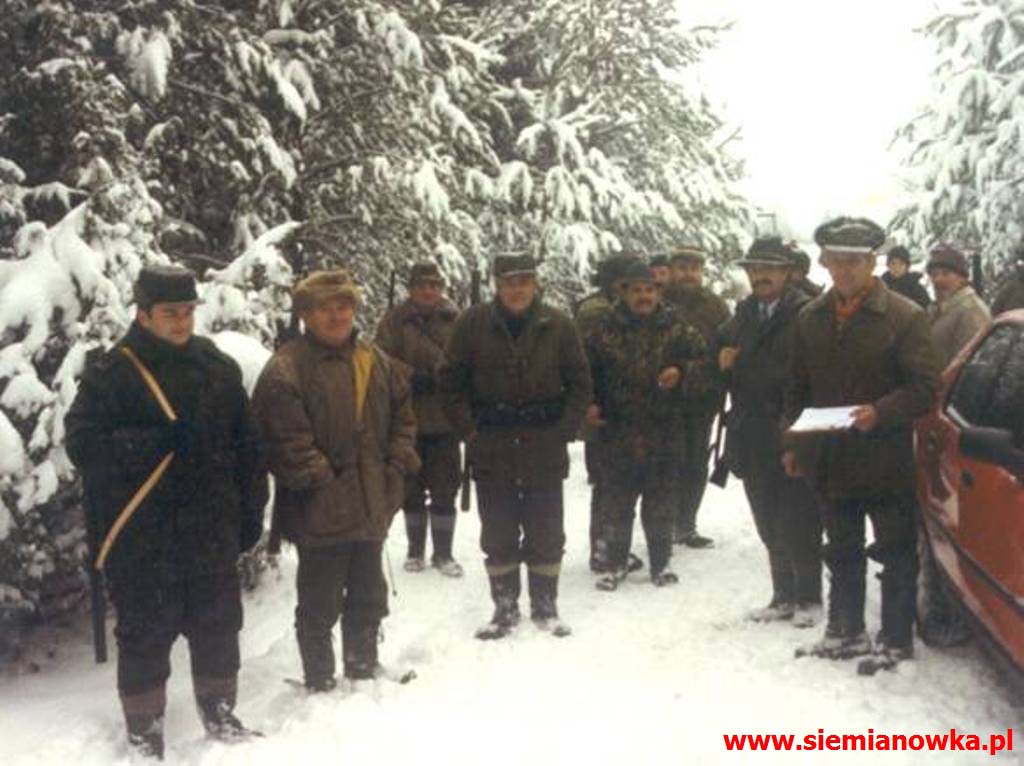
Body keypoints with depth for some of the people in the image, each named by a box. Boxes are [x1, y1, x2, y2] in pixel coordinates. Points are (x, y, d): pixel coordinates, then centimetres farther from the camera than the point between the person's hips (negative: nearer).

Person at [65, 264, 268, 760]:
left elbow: (247, 447, 11)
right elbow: (82, 444, -14)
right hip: (139, 536, -4)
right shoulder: (110, 374, -6)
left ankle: (219, 713, 34)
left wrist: (251, 511, 9)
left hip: (211, 529, 4)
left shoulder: (219, 369, 7)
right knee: (146, 633, 6)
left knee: (218, 625, 14)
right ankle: (144, 731, 23)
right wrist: (156, 441, -23)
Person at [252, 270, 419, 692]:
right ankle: (319, 681, 20)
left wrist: (397, 466, 3)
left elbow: (403, 415, 15)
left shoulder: (377, 361, 10)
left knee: (368, 595, 20)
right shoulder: (286, 368, -13)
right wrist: (321, 481, -19)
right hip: (320, 512, -7)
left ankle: (364, 669, 37)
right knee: (320, 605, 5)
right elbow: (285, 438, -19)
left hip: (371, 507, 7)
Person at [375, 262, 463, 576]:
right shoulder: (395, 321, -3)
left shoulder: (454, 320, 1)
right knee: (412, 488, 12)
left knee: (445, 489, 5)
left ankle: (443, 552, 18)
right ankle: (416, 550, 26)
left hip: (445, 419, 0)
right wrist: (411, 380, -18)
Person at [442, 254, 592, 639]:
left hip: (545, 450, 0)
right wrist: (470, 431, -4)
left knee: (546, 534, 9)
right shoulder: (472, 323, -4)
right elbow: (452, 382, 2)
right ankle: (505, 607, 24)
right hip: (491, 450, 0)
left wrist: (564, 431, -3)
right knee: (498, 535, 9)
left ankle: (545, 605, 25)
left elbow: (580, 383, 5)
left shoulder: (558, 325, -3)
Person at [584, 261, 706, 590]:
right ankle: (616, 563, 19)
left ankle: (660, 563, 22)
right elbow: (586, 371, 9)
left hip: (664, 432, 0)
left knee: (661, 501, 8)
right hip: (617, 430, 0)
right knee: (617, 500, 6)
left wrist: (681, 371, -12)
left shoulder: (676, 329, 3)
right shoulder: (606, 329, 2)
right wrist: (589, 403, -1)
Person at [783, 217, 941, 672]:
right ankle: (846, 632, 31)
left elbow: (926, 386, -12)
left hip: (886, 460, -5)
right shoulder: (810, 319, 7)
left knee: (896, 554, 5)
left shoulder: (904, 316, -9)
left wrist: (880, 412, -26)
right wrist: (793, 444, 10)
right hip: (831, 459, 5)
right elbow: (798, 390, 13)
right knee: (842, 553, 17)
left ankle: (896, 641, 18)